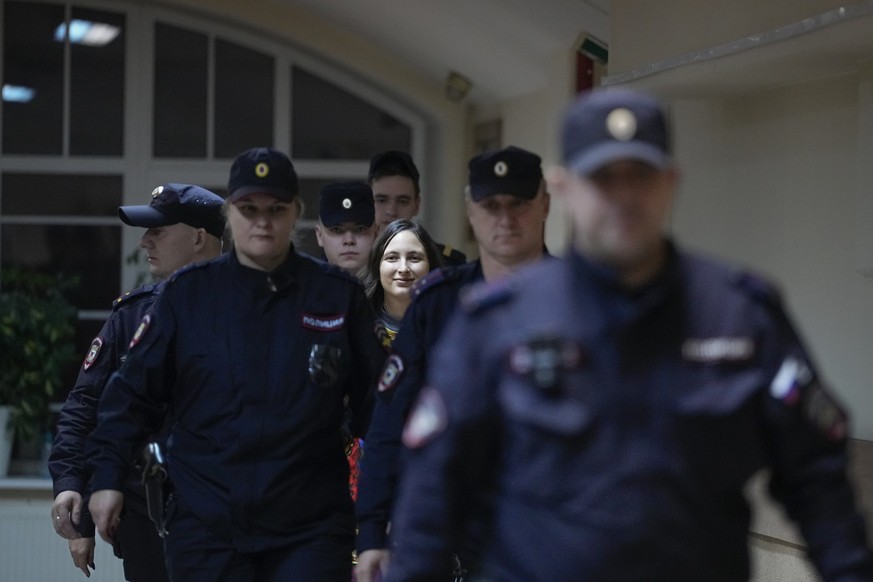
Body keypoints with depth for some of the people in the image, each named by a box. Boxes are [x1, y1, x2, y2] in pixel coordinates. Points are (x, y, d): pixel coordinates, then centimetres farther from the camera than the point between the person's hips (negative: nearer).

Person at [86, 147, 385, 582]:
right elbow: (134, 392, 7)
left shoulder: (339, 296, 4)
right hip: (205, 526, 1)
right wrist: (107, 477, 1)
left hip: (310, 530, -1)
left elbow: (373, 400, 6)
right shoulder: (187, 293, 5)